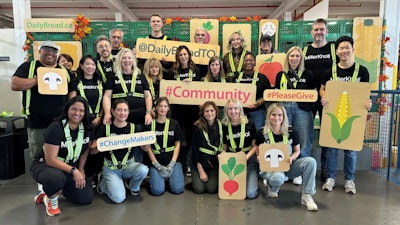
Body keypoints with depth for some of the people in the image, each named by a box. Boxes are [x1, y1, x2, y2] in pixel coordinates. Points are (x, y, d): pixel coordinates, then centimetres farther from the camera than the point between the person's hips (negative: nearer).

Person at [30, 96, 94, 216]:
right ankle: (51, 197, -4)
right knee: (56, 178, -42)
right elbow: (51, 160, -26)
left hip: (71, 166, 6)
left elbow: (85, 150, 6)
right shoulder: (55, 128, -24)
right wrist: (73, 171, -31)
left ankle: (56, 189, 19)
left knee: (86, 198, -5)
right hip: (45, 165, -6)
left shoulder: (86, 128, -7)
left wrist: (80, 170, -4)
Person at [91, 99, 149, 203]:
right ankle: (103, 182, 14)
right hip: (111, 168, -2)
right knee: (118, 198, -20)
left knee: (143, 170, -30)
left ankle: (133, 187, 5)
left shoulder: (133, 127, -2)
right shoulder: (105, 128, -7)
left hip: (128, 165, 2)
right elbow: (92, 150, -7)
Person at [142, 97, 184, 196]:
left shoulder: (174, 123, 4)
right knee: (157, 190, -18)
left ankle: (170, 176, 15)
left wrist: (172, 164, -8)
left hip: (172, 160, 1)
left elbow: (177, 144, 3)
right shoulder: (150, 125, 1)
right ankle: (161, 176, 13)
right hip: (156, 161, 0)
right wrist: (158, 166, -9)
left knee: (178, 189, -16)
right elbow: (148, 147, 0)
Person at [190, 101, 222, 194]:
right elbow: (195, 149, -10)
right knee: (199, 189, -12)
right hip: (199, 162, -2)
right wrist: (201, 170, -11)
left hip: (215, 163, 2)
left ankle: (214, 178, 21)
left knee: (212, 189, -12)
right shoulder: (198, 127, -11)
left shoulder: (220, 126, -3)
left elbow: (222, 147, 4)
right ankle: (196, 177, 20)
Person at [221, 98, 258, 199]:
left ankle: (253, 179, 20)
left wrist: (246, 157, -18)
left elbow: (255, 146, -1)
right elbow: (224, 148, 6)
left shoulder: (249, 124, -5)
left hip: (249, 158, -2)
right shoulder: (224, 126, -1)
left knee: (250, 194, -13)